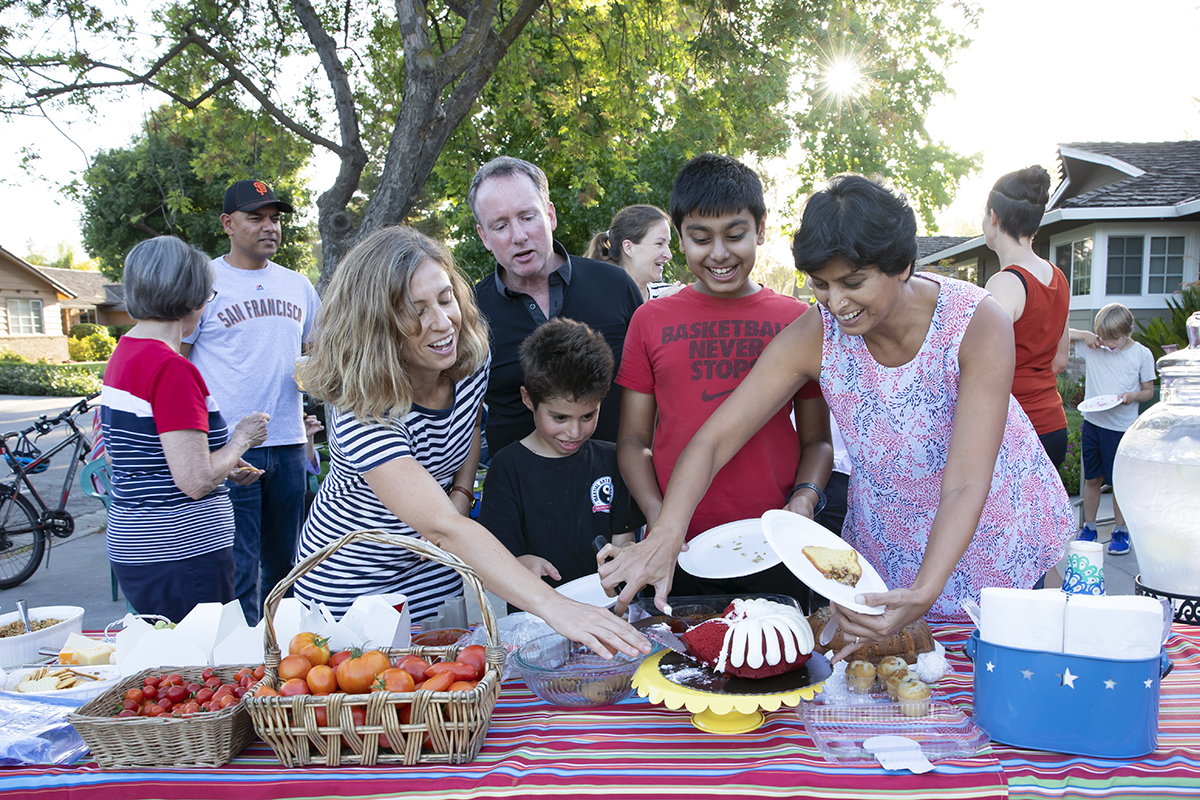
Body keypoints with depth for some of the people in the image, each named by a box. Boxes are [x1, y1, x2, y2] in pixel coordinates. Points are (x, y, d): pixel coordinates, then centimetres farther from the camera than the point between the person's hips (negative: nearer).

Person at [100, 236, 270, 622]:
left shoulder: (123, 354, 10)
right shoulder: (172, 369, -20)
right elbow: (195, 482, -23)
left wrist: (225, 467, 18)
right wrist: (241, 439, -6)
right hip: (180, 559, -9)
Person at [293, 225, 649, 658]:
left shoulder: (471, 359, -14)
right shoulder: (362, 410, -34)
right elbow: (441, 528, -44)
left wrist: (462, 491, -10)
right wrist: (553, 606, -52)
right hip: (351, 582, -5)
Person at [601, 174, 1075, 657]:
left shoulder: (979, 324, -28)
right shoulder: (814, 336, -22)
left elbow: (966, 486, -33)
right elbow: (714, 440, -23)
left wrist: (925, 593, -47)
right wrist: (663, 539, -38)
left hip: (995, 531, -1)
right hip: (887, 542, 2)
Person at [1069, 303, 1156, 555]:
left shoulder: (1142, 354, -2)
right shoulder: (1092, 348, 1)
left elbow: (1148, 391, 4)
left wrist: (1132, 396, -16)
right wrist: (1083, 335, -10)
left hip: (1122, 427, -2)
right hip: (1092, 422, 2)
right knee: (1092, 478, 10)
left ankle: (1120, 531, 19)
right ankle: (1089, 527, 23)